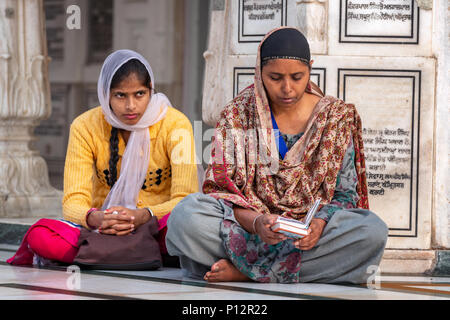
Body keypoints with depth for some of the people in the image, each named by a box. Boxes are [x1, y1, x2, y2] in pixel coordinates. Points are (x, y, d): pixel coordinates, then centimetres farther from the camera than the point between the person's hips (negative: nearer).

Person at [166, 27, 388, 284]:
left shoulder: (336, 116, 6)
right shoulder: (238, 115, 4)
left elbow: (346, 194, 5)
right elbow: (221, 186, -2)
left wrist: (320, 223, -18)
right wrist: (256, 222, -23)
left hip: (313, 232, 1)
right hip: (248, 229, -1)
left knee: (374, 231, -31)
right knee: (185, 215, -29)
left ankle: (248, 270, -26)